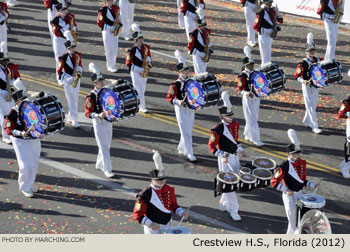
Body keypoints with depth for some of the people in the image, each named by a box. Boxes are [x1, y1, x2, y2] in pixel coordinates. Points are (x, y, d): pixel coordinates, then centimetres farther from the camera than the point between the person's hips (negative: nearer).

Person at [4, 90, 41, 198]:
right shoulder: (12, 114, -15)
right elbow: (9, 130, -15)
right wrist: (21, 133, -29)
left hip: (35, 140, 6)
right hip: (21, 142, -6)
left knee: (34, 164, 13)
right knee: (26, 165, -8)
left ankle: (30, 184, 34)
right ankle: (25, 188, 11)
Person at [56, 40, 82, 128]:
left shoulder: (77, 55, 2)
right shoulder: (64, 58, -14)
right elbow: (59, 72, -11)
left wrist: (79, 71, -7)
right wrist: (69, 79, -18)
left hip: (76, 80, 6)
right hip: (68, 82, -6)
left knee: (75, 101, 14)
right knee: (72, 102, -6)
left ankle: (69, 118, 29)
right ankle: (75, 122, -3)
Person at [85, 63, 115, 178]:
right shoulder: (91, 96, -17)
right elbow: (88, 113, -18)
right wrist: (98, 115, -32)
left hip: (108, 122, 7)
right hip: (99, 124, -7)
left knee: (107, 145, 16)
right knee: (104, 147, -6)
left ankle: (99, 164, 34)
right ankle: (107, 170, 0)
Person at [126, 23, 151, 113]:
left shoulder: (146, 47, 1)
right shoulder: (132, 50, -17)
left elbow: (149, 57, 14)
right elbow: (128, 64, -15)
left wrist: (148, 60, -11)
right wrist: (140, 70, -19)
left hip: (144, 72, 6)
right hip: (136, 73, -6)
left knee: (142, 90, 16)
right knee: (140, 90, -6)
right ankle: (142, 108, 1)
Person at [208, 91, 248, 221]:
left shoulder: (235, 124, 4)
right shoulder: (218, 129, -17)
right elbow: (211, 146, -15)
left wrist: (241, 151, 11)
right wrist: (222, 156, -26)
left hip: (235, 157, 7)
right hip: (225, 159, -7)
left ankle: (224, 205, 31)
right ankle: (233, 210, 3)